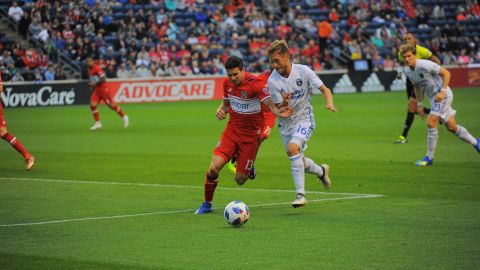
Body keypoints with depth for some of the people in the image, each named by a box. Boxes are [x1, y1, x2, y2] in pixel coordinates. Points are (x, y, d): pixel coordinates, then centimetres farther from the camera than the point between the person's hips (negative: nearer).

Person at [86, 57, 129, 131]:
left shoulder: (97, 68, -16)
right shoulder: (89, 70, 10)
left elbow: (103, 79, -19)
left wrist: (95, 83, -21)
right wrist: (92, 85, 8)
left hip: (103, 89, -8)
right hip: (96, 90, 8)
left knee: (111, 105, -3)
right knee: (92, 105, -6)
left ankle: (124, 117, 14)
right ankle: (98, 123, 1)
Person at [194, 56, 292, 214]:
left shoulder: (255, 84, -19)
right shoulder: (227, 84, 0)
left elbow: (270, 104, -29)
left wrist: (278, 112, -52)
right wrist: (221, 110, -5)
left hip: (251, 134, -4)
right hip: (232, 130, 4)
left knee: (240, 180, -3)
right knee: (214, 168, -14)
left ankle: (249, 167, 35)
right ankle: (207, 204, 7)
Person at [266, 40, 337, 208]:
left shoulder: (303, 71, -14)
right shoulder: (272, 81, -12)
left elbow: (325, 89, -8)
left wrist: (329, 103, -28)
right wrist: (284, 103, -35)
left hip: (304, 118, -4)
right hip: (286, 123, 4)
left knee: (293, 148, -28)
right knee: (298, 162, 11)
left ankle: (300, 194, -25)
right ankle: (321, 171, 45)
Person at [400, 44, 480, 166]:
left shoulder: (425, 65, -22)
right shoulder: (407, 71, 1)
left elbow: (446, 73, -18)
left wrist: (442, 92, -25)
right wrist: (419, 105, 16)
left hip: (443, 95, -8)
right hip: (433, 98, 8)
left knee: (431, 123, -18)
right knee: (451, 127, 11)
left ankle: (429, 157, -9)